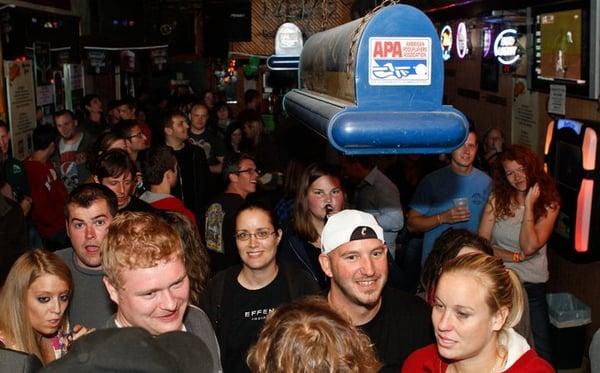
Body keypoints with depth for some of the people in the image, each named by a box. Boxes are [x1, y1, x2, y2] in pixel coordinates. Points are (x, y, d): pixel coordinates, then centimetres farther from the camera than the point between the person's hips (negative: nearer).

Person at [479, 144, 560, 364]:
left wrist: (529, 205, -16)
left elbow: (529, 247, -16)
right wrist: (515, 257, -15)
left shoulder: (549, 203, -4)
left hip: (532, 286, -1)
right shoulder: (497, 199, -1)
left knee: (540, 351, 4)